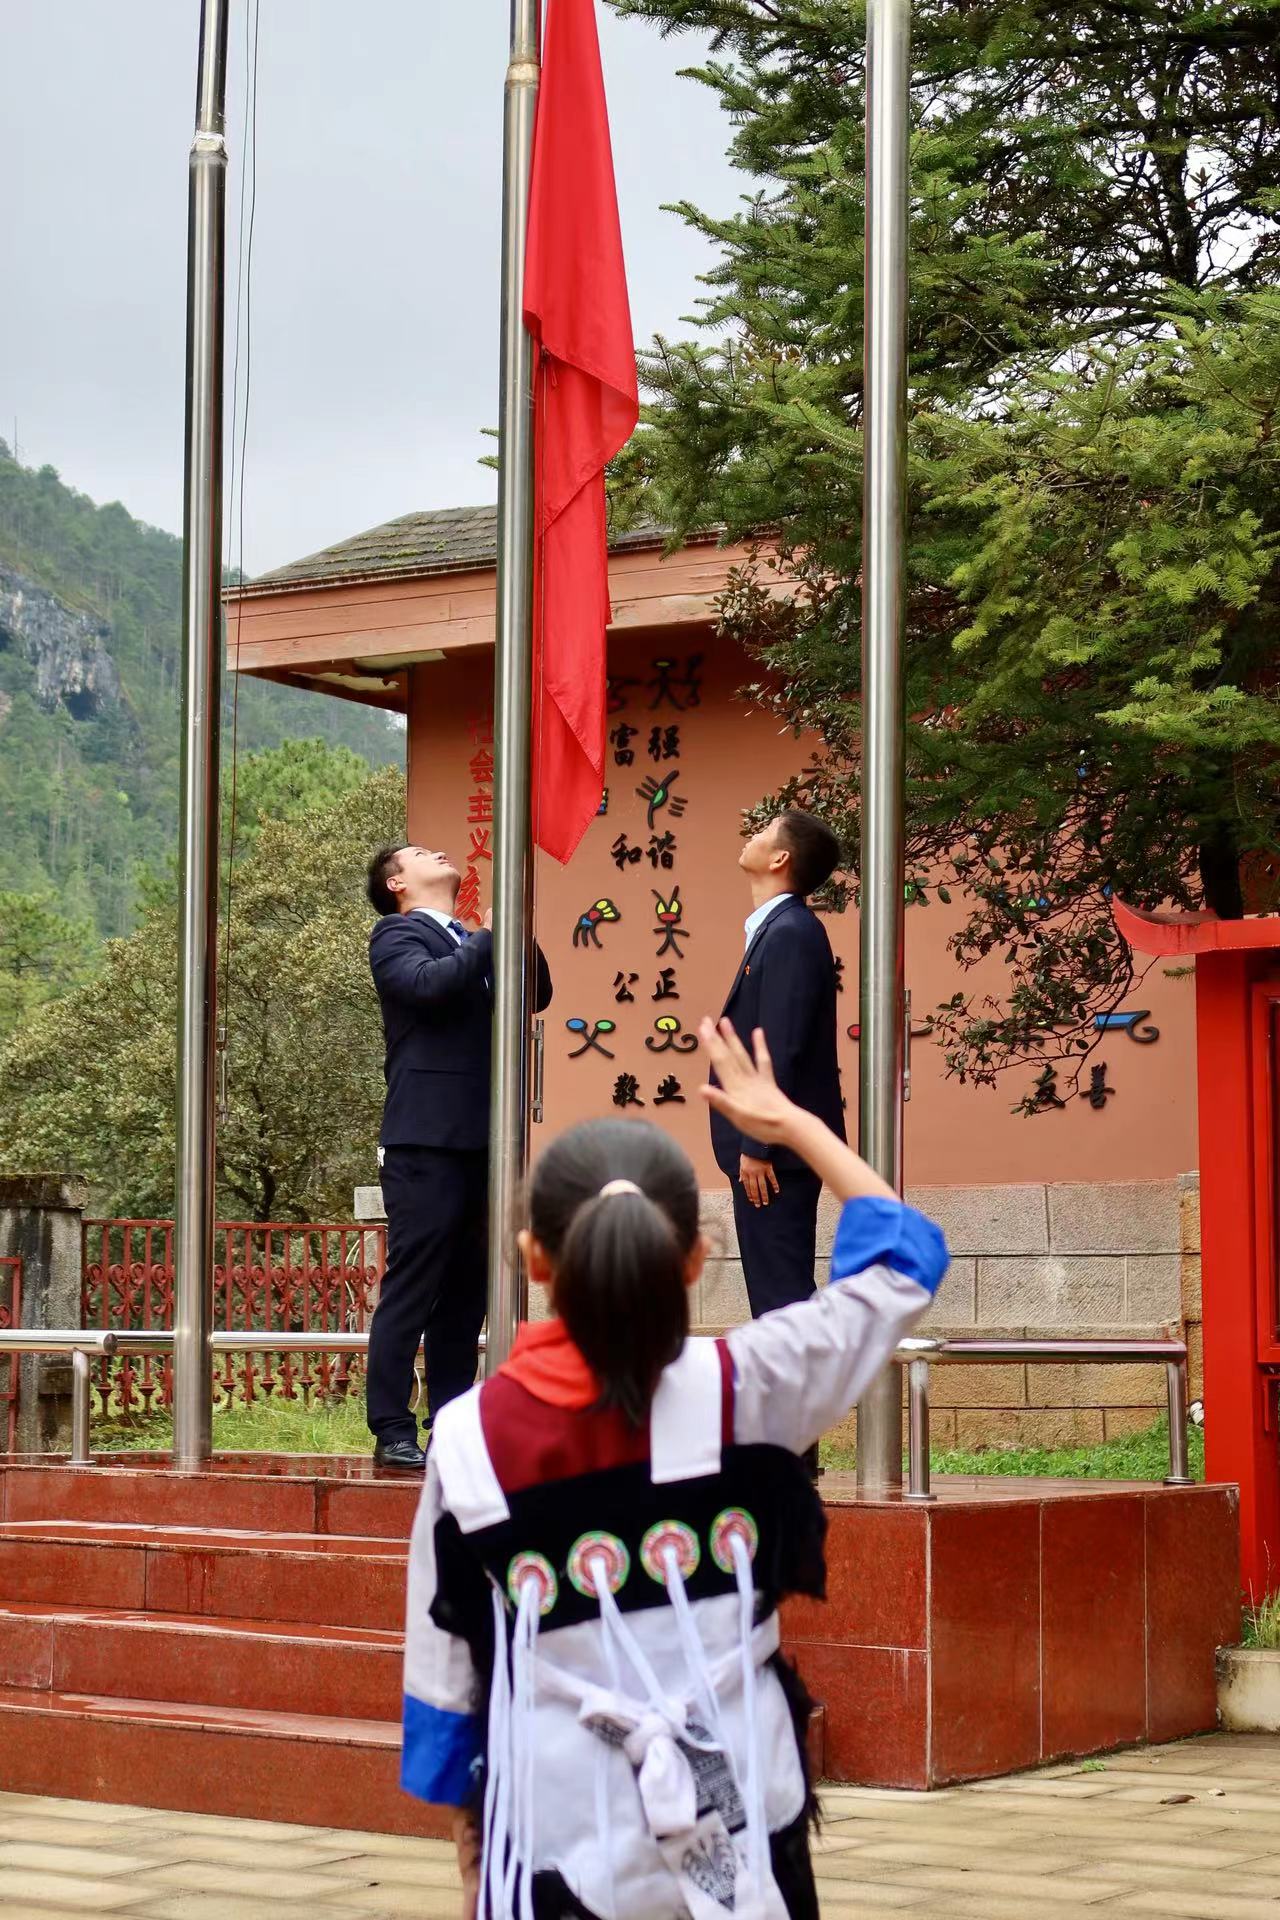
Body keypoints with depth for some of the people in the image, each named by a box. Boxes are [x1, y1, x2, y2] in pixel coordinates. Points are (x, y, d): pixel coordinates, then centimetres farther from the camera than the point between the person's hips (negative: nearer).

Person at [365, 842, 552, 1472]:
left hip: (479, 1140, 7)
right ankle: (392, 1432, -5)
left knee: (466, 1291, 9)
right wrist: (489, 938, -10)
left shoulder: (473, 943, 22)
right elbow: (427, 983, -19)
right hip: (426, 1141, -7)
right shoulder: (396, 935, 1)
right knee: (410, 1289, -7)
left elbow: (536, 994, 16)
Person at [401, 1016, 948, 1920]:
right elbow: (902, 1260, 8)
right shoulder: (742, 1391, -9)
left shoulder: (471, 1438, -7)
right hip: (740, 1840, 1)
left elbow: (443, 1670, 2)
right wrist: (788, 1121, 18)